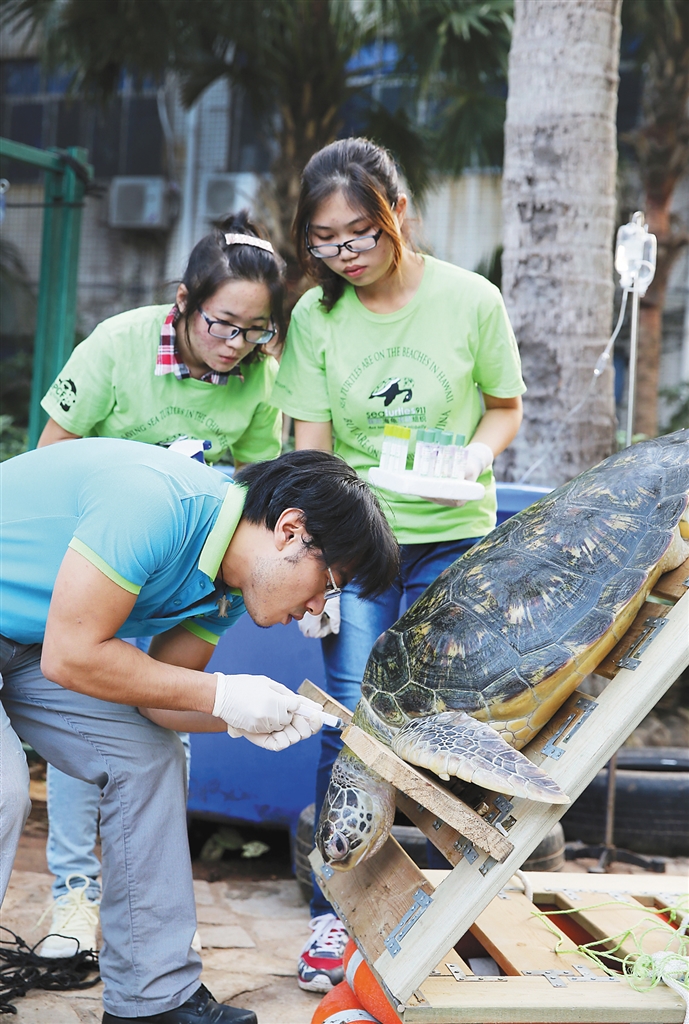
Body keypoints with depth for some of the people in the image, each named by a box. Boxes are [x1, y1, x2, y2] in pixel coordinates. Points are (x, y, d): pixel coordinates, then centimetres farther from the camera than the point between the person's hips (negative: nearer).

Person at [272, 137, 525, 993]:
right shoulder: (316, 316, -2)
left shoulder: (470, 301, -6)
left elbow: (506, 406, 7)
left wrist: (479, 450, -16)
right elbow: (310, 449, -2)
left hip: (451, 542, 0)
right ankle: (335, 912, 8)